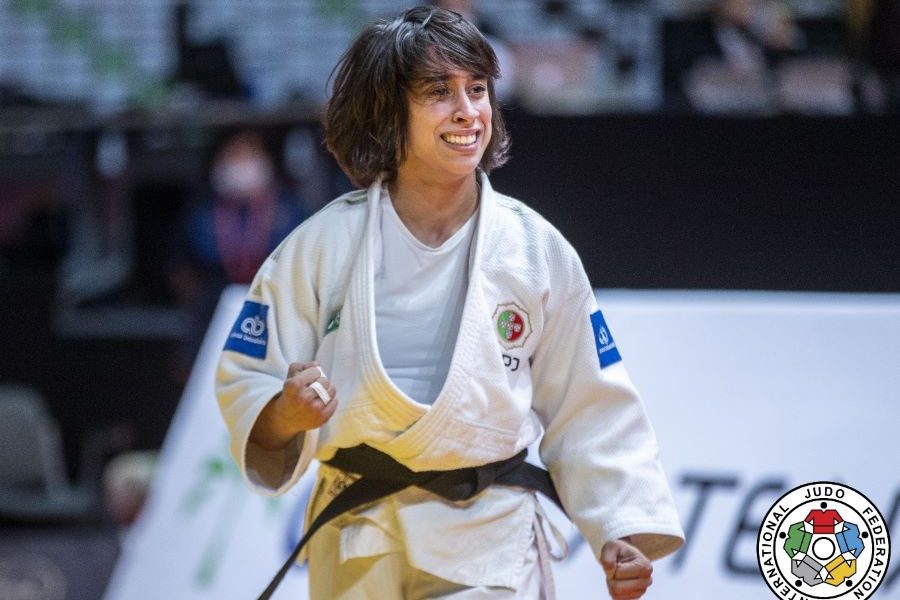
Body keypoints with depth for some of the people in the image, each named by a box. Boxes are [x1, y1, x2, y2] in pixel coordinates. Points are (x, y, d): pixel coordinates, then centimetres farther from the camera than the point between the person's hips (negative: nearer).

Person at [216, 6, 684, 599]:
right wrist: (287, 415, -21)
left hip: (490, 549, -1)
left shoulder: (537, 253, -2)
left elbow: (590, 413, 3)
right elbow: (244, 389, 1)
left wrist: (624, 530, -7)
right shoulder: (321, 247, -4)